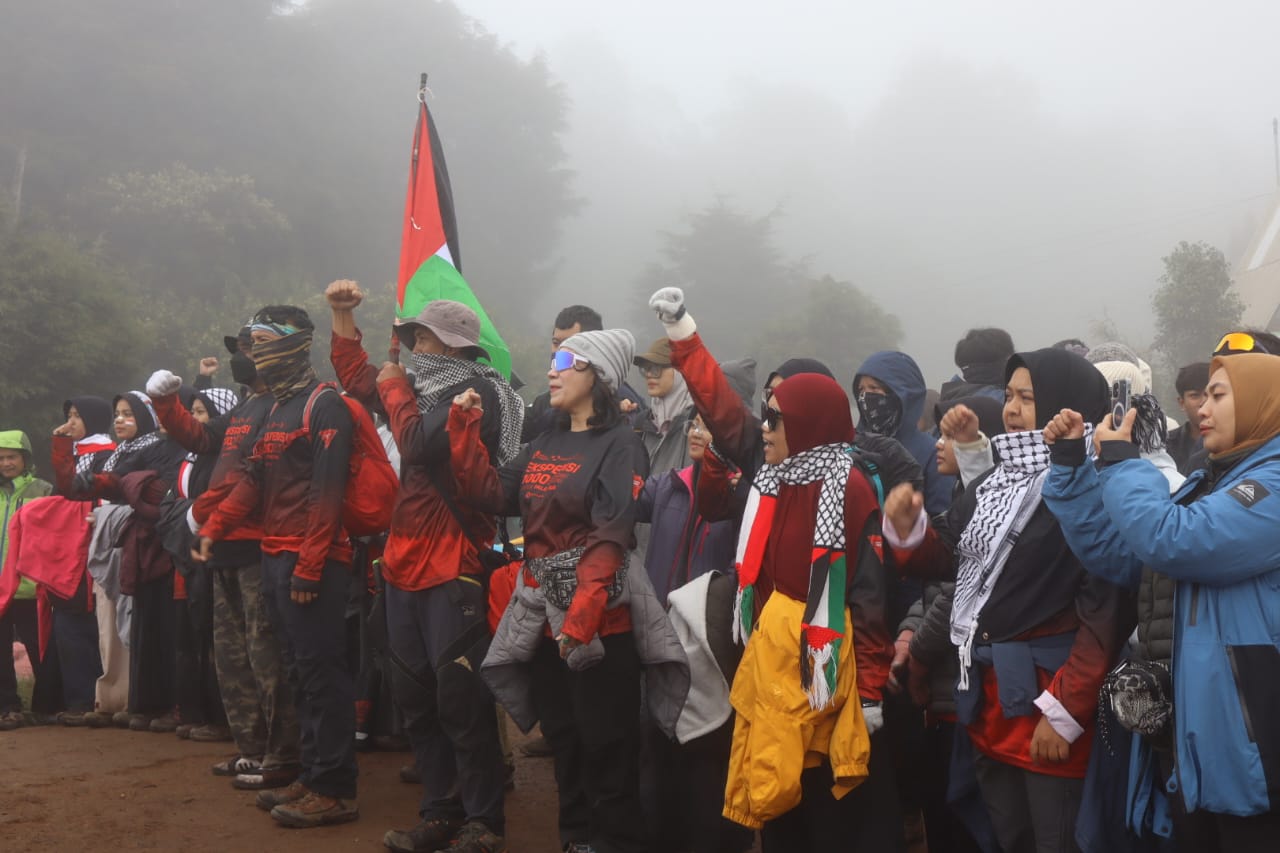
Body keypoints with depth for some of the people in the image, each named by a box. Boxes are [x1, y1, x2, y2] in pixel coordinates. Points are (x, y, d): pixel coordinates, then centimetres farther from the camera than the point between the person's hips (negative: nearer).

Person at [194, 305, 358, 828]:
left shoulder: (323, 407, -10)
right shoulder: (275, 410, 19)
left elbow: (326, 491, -17)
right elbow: (254, 479, 18)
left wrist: (309, 566, -20)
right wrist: (214, 528, 4)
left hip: (311, 560, -9)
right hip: (275, 558, 9)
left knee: (321, 671, -6)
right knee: (302, 669, 14)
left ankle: (335, 790, -1)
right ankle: (312, 775, 21)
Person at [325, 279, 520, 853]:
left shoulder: (477, 392, -10)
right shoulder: (428, 387, 14)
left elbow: (420, 444, -23)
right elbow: (355, 376, 27)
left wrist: (394, 390, -7)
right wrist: (343, 315, 17)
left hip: (454, 567, -9)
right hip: (407, 562, 9)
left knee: (459, 697, -7)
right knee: (415, 696, 11)